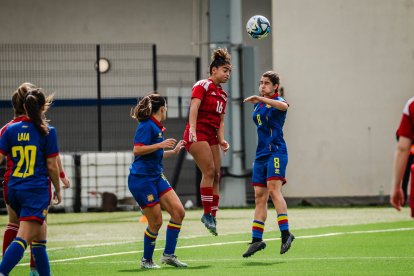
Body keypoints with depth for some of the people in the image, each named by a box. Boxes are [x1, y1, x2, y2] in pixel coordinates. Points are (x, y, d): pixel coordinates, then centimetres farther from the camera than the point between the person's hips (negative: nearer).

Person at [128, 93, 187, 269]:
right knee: (156, 222, -5)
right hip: (141, 180, -9)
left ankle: (168, 255, 5)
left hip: (156, 177, 9)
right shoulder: (147, 126, -12)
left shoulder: (157, 127, 16)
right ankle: (146, 260, 12)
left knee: (178, 211, -1)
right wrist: (161, 144, -24)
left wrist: (173, 151, 34)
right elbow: (137, 150, -22)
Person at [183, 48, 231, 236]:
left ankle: (212, 216, 7)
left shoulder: (223, 94, 18)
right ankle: (207, 213, -14)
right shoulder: (203, 85, -5)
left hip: (212, 137, 8)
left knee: (216, 176, 3)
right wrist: (192, 130, -31)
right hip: (197, 134, -8)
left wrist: (222, 140, 6)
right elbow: (194, 107, -18)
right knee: (209, 171, -17)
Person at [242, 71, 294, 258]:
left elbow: (283, 106, -32)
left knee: (273, 189, -22)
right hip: (261, 154, 8)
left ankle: (285, 233, -23)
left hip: (276, 152, -8)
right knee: (259, 196, 4)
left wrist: (260, 98, -39)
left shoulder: (277, 101, -6)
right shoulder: (258, 105, 18)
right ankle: (257, 240, 4)